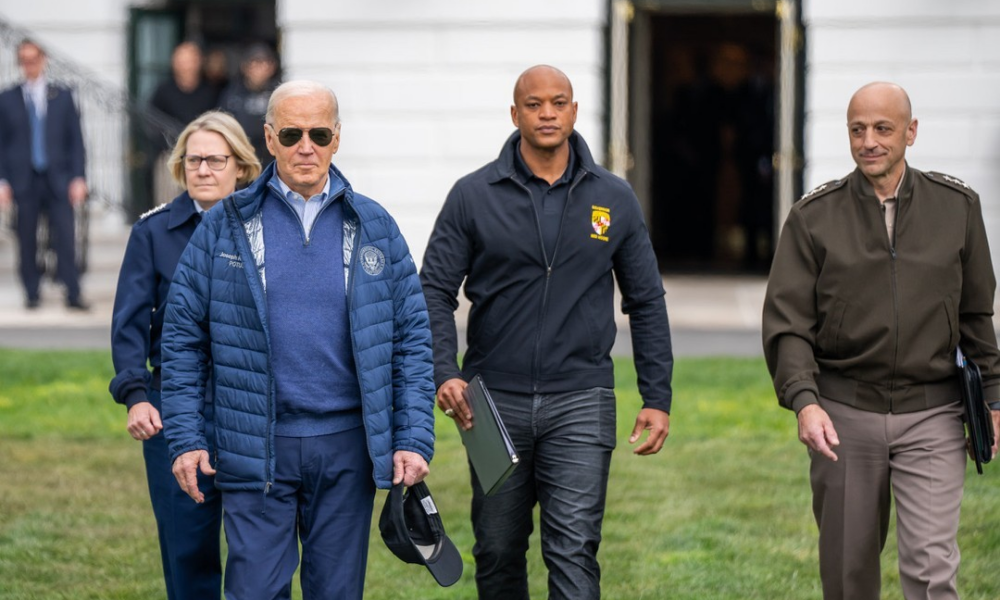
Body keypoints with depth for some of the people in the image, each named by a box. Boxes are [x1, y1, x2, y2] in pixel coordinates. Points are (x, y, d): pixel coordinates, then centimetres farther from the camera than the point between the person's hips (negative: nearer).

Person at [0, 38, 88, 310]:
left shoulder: (62, 97, 9)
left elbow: (76, 140, 8)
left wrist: (78, 177, -1)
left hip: (58, 179, 0)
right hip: (24, 181, 0)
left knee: (66, 237, -7)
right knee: (27, 239, 2)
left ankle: (73, 294, -4)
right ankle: (32, 293, 11)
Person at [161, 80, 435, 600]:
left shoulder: (373, 228, 6)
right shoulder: (226, 226, 2)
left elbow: (412, 338, 6)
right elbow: (183, 337, 3)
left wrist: (414, 439, -2)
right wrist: (185, 439, -4)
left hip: (346, 445, 2)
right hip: (255, 451, -1)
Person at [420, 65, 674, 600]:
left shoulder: (613, 199, 5)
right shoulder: (474, 195, 1)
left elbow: (646, 302, 9)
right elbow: (435, 291, 1)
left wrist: (656, 399, 4)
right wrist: (444, 372, -15)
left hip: (580, 402, -1)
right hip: (494, 401, 1)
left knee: (574, 550, -10)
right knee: (497, 551, 11)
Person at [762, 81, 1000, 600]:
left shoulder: (957, 206, 5)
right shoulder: (813, 217, 0)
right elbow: (787, 323, -4)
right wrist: (803, 401, -19)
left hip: (931, 418, 0)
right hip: (844, 417, 1)